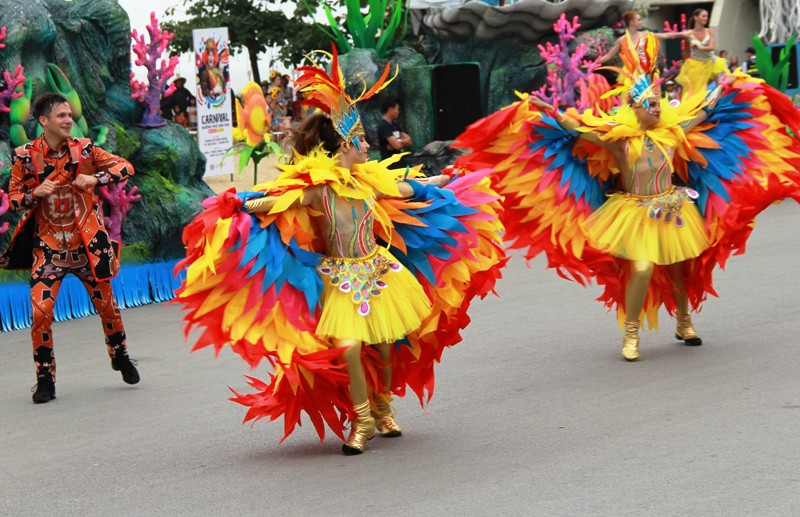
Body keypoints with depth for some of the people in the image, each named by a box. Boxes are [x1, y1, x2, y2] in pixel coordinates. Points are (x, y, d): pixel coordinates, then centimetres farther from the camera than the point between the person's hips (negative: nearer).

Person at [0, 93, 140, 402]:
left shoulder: (83, 150, -4)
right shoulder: (25, 156, -7)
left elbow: (126, 167, -2)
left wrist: (95, 179, -18)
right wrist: (36, 194, -21)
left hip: (87, 242, 1)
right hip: (48, 246, -1)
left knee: (106, 304, 11)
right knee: (41, 310, -12)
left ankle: (120, 356, 38)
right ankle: (45, 379, 2)